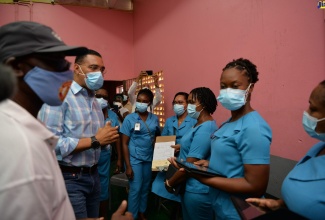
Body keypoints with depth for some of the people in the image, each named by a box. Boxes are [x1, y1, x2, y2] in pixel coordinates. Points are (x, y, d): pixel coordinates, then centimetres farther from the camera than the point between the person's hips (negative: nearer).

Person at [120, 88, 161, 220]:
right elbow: (124, 143, -7)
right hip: (134, 159, -3)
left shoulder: (155, 119, 2)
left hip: (149, 158, 4)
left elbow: (157, 138, 9)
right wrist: (128, 165, -10)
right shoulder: (129, 119, -7)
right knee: (135, 189, 1)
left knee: (145, 188, 15)